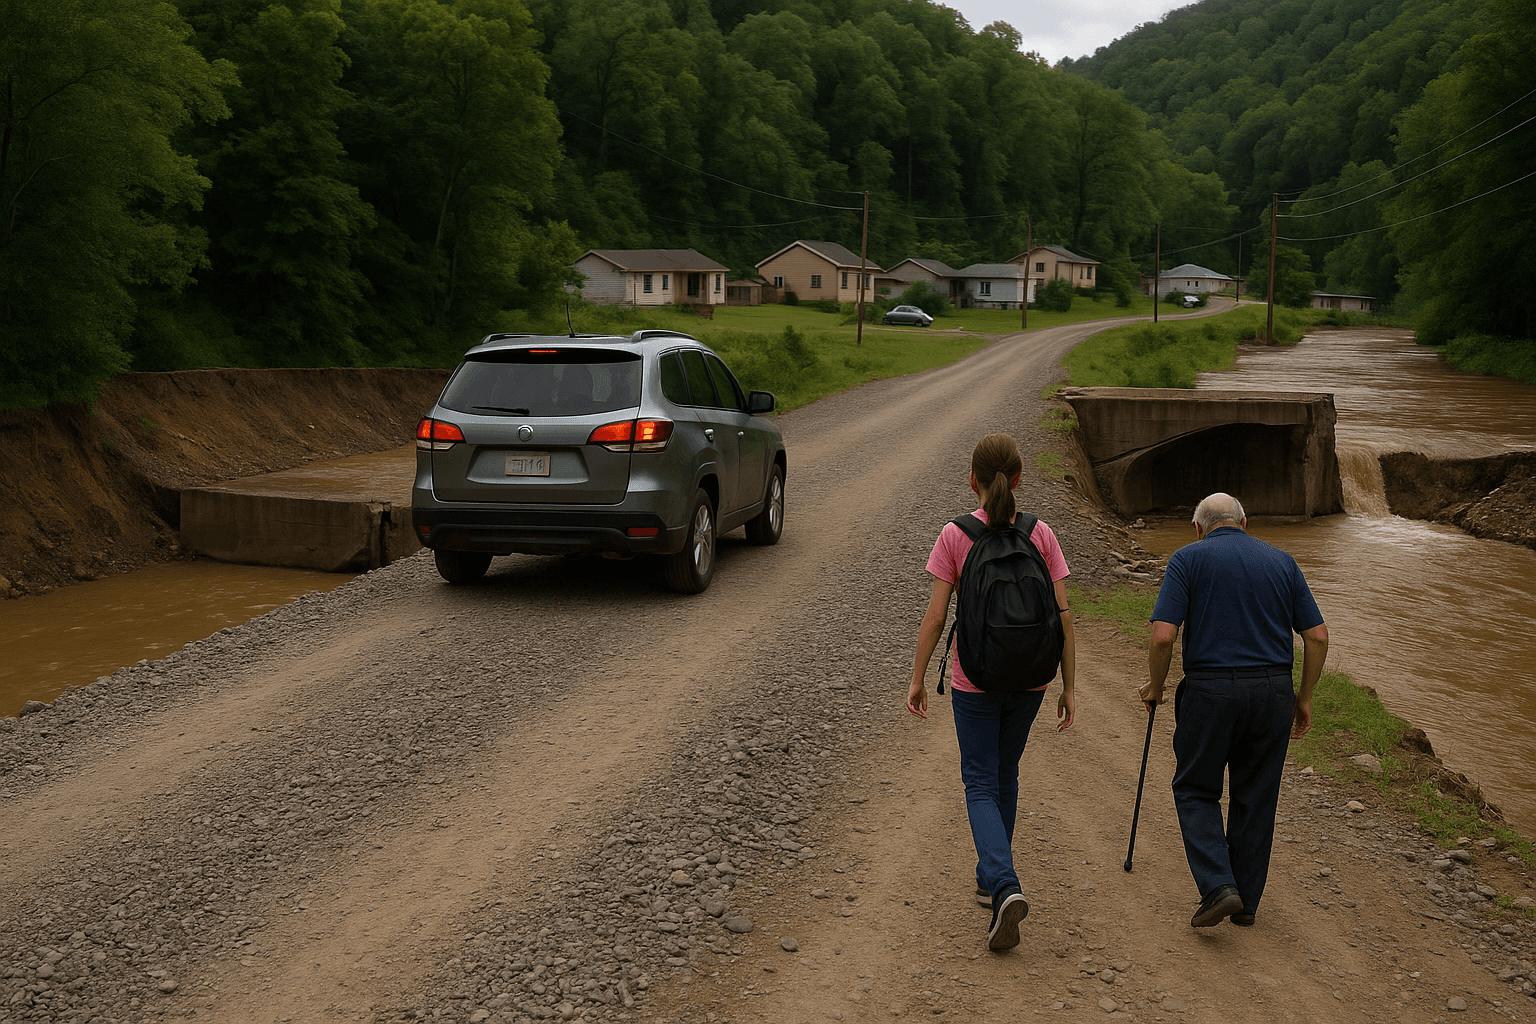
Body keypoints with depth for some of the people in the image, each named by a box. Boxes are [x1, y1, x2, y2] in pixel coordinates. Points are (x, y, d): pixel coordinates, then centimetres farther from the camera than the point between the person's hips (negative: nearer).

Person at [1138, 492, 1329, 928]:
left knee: (1195, 791, 12)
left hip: (1210, 691, -3)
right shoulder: (1281, 561, 10)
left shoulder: (1188, 558, 0)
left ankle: (1218, 887, -3)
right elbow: (1318, 636, 6)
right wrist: (1304, 698, 15)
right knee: (1256, 797, 15)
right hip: (1272, 692, 3)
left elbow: (1163, 636, -11)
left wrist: (1155, 687, 5)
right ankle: (1246, 900, 21)